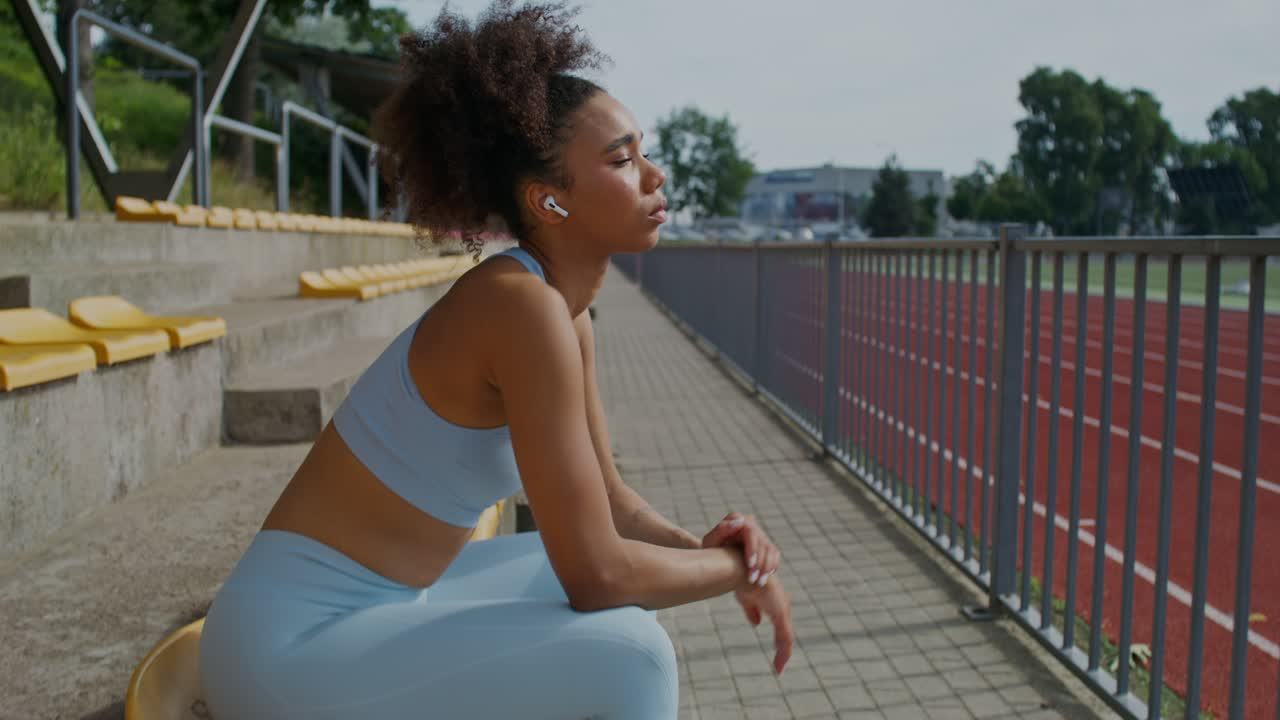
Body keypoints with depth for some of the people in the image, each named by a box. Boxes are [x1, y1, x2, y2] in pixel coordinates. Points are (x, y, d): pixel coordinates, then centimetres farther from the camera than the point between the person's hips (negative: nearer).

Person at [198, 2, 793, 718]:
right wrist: (737, 569, -8)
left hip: (370, 605, 9)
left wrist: (706, 548, -7)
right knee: (628, 659, -18)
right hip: (294, 646, -9)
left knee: (633, 595, 14)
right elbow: (595, 573, -24)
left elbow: (609, 503, 11)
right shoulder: (524, 307, -25)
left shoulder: (568, 309, 2)